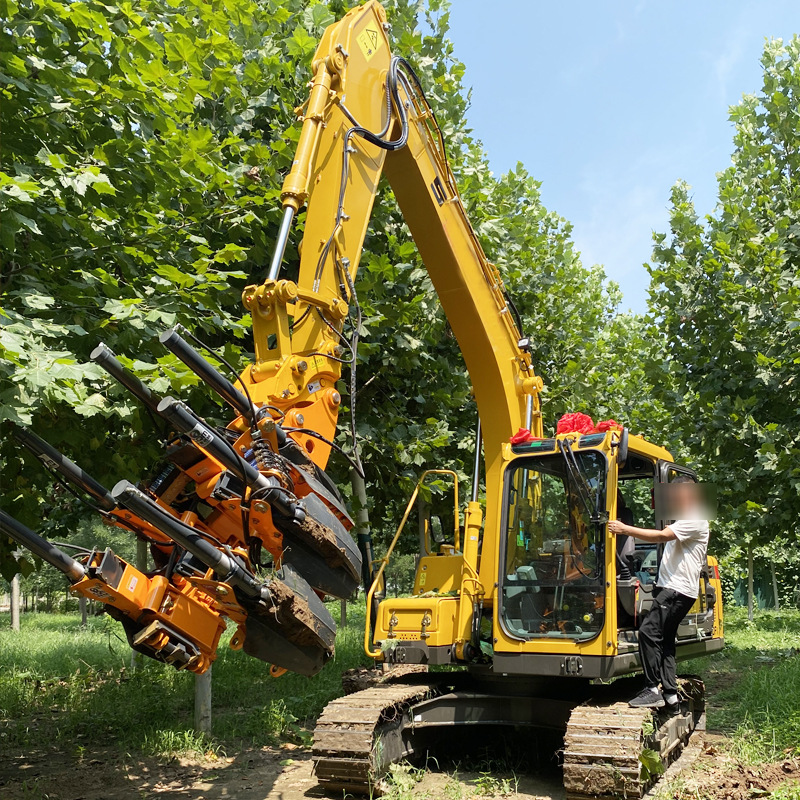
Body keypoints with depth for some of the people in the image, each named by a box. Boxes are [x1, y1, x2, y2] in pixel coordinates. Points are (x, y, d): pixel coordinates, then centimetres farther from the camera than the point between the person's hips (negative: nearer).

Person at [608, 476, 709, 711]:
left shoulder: (695, 520, -11)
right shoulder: (684, 520, 23)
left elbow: (661, 536, -23)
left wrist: (625, 529, -22)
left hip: (678, 589, -11)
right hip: (671, 587, 11)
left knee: (649, 631, -16)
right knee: (665, 639, 10)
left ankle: (653, 690, -14)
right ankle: (670, 694, 13)